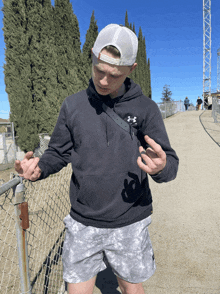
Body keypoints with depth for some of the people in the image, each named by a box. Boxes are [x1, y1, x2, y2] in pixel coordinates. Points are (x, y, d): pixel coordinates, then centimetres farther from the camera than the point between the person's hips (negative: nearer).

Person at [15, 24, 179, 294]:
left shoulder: (145, 108, -6)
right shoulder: (73, 105, -1)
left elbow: (171, 163, -8)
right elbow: (58, 153, 5)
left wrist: (161, 167, -31)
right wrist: (38, 167, -16)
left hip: (130, 224, 0)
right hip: (82, 223, 1)